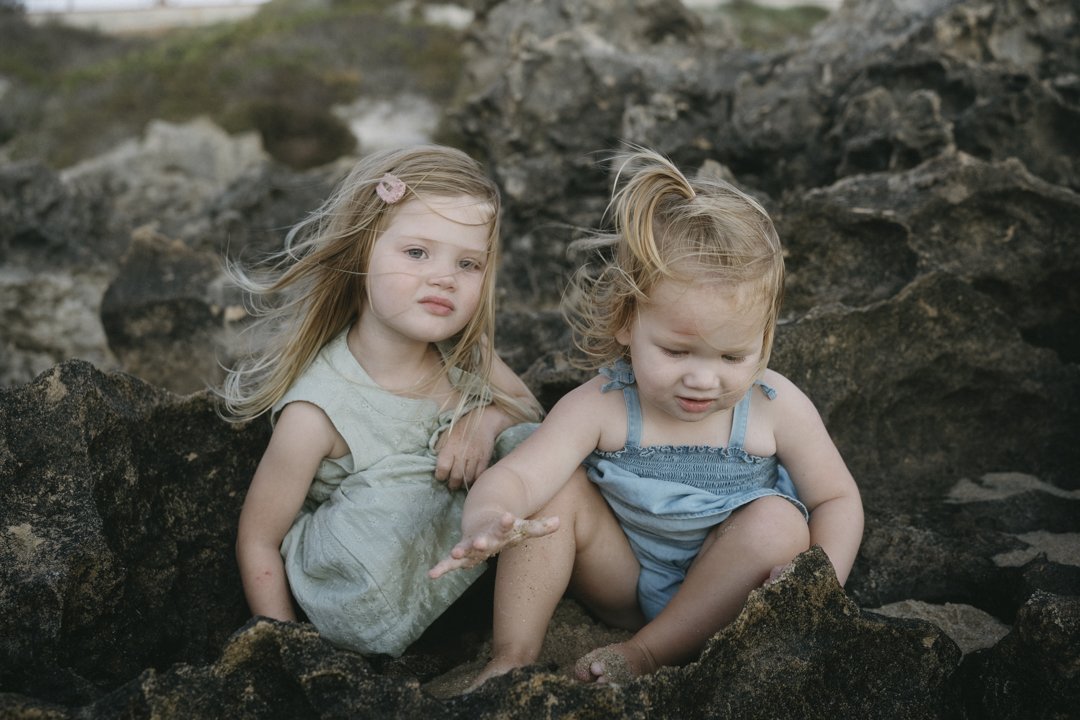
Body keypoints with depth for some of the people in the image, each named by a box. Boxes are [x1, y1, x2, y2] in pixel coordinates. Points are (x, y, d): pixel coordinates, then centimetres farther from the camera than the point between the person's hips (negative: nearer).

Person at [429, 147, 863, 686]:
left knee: (779, 521, -27)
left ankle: (646, 655, -19)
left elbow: (837, 498, -5)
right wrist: (486, 521, -57)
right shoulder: (599, 407, -21)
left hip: (718, 593, 1)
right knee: (560, 489, -22)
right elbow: (515, 475, -33)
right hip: (624, 583, 0)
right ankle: (513, 658, -15)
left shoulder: (777, 408, -17)